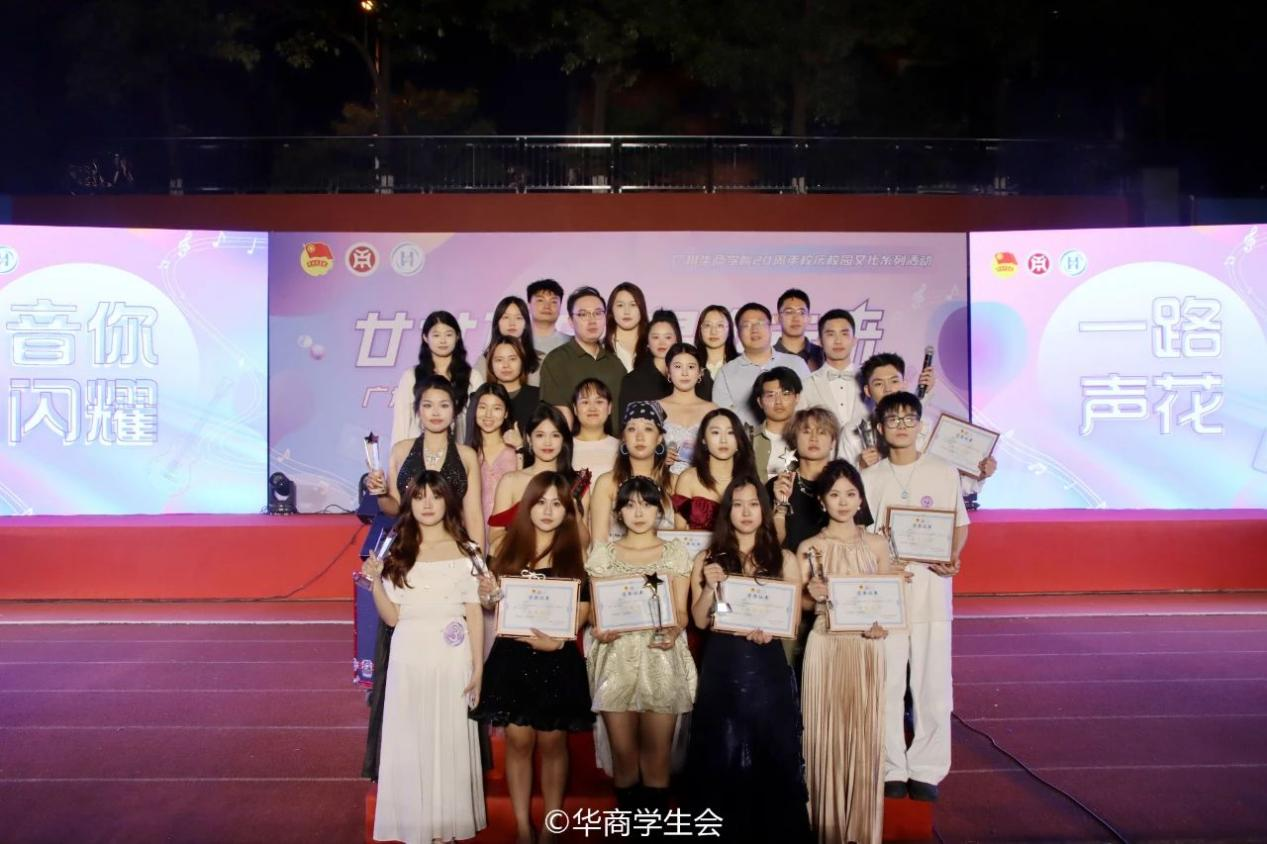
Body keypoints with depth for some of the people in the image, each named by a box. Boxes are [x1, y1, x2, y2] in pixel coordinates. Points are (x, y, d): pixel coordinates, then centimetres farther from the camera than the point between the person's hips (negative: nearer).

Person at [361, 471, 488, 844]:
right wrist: (375, 580, -11)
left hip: (452, 660, -2)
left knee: (449, 742, 4)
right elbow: (392, 617, 4)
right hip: (409, 659, 2)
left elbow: (474, 613, 1)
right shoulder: (398, 554, 7)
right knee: (410, 744, 6)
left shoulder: (465, 551, 2)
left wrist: (477, 667, -4)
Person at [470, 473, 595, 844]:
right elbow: (496, 603, 10)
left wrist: (556, 639, -19)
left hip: (559, 661, -1)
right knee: (518, 741, 5)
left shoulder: (575, 554, 0)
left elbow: (583, 610, -3)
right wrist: (488, 595, -12)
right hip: (513, 657, 1)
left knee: (552, 743, 6)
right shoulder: (510, 547, 5)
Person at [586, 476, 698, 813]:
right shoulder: (603, 553, 9)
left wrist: (674, 630, -19)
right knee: (623, 753, 2)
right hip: (617, 659, 0)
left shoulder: (675, 552, 9)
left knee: (657, 755, 1)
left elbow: (681, 610, 2)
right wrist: (599, 630, -16)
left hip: (662, 659, 0)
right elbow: (596, 609, 6)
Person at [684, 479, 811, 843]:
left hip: (768, 668, 0)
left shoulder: (784, 559, 3)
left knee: (772, 758, 5)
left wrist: (769, 631, -17)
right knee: (720, 760, 7)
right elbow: (700, 620, 1)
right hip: (721, 669, 0)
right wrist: (710, 587, -15)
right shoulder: (708, 558, 4)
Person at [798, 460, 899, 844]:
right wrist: (814, 597, -19)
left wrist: (882, 622, -10)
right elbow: (798, 604, 2)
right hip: (825, 648, -1)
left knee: (865, 734, 5)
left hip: (867, 648, 2)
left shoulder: (877, 545, 5)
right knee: (826, 735, 3)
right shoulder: (809, 548, 0)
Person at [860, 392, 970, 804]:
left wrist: (952, 557, -8)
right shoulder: (869, 478, 7)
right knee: (886, 684, 3)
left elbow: (960, 524, 10)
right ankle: (892, 769, 15)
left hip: (931, 587, 0)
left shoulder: (945, 472, 6)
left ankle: (926, 769, 15)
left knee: (932, 684, 2)